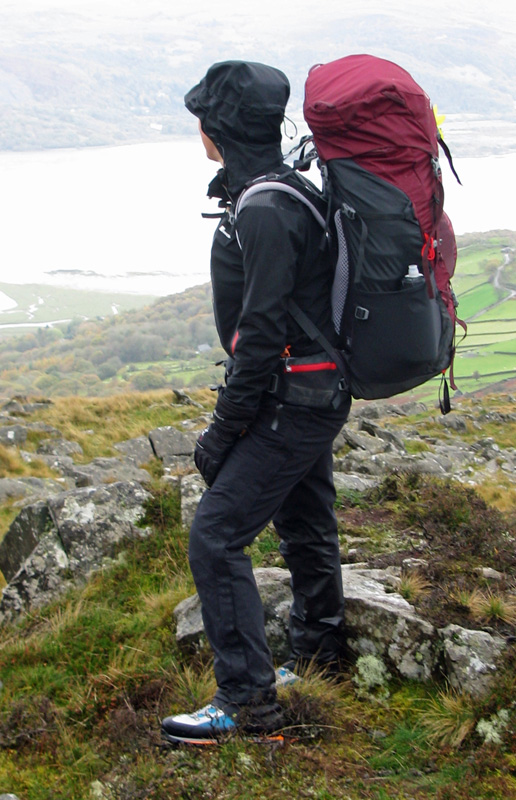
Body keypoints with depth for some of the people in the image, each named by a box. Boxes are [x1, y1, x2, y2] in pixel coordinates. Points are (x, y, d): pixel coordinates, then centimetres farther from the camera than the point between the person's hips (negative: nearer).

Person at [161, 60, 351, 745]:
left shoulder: (265, 212, -22)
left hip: (291, 406, -10)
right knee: (305, 528, 22)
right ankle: (317, 658, 41)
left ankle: (249, 700, -4)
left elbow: (263, 332, -25)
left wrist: (225, 427, -17)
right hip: (318, 398, 10)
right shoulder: (288, 189, 10)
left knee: (216, 536, -9)